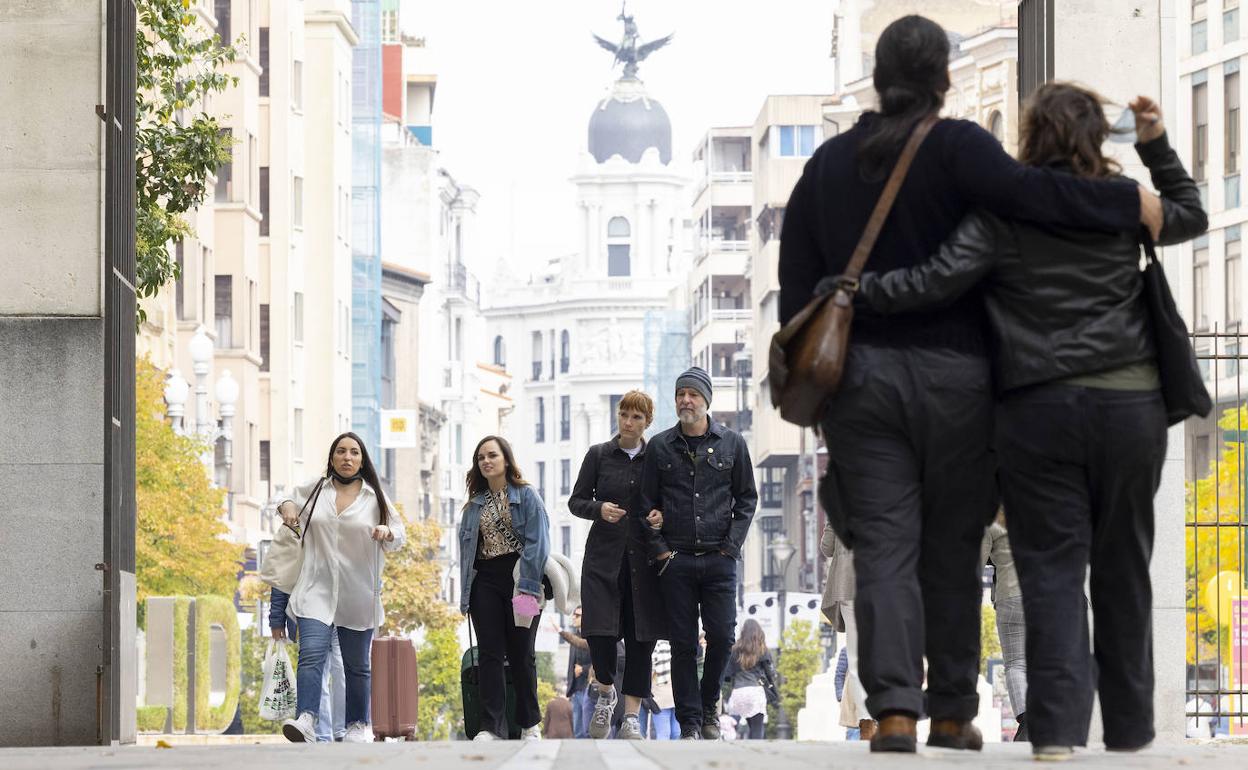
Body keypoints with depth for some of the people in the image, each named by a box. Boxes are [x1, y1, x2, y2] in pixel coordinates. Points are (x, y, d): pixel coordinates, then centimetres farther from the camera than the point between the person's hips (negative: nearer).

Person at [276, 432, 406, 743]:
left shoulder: (374, 497, 6)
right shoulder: (313, 490, 9)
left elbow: (400, 536, 9)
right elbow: (289, 501, 28)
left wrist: (387, 532, -13)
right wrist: (286, 506, 4)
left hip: (358, 595, 1)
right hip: (317, 590, -1)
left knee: (357, 664, 10)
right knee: (311, 654, -18)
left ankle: (358, 725, 22)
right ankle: (305, 721, -30)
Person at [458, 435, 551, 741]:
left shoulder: (526, 497, -1)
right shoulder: (475, 504, 15)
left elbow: (537, 543, -8)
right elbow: (466, 549, 17)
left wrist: (528, 587, -17)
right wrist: (466, 594, 9)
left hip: (519, 579, -4)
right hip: (485, 582, 4)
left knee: (521, 655, 3)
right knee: (490, 655, -3)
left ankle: (530, 724, 15)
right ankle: (492, 727, -7)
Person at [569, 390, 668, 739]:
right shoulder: (598, 455, 5)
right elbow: (576, 501, 6)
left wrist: (661, 518, -12)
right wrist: (599, 509, -14)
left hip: (644, 558, 1)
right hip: (604, 555, 0)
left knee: (640, 637, -2)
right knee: (599, 631, -11)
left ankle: (631, 716, 3)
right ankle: (605, 692, 18)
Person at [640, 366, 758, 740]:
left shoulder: (732, 444, 6)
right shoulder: (660, 447, 6)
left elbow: (746, 498, 9)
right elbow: (647, 503, 8)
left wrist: (731, 545, -1)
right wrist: (659, 548, -2)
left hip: (719, 558, 0)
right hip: (676, 560, 0)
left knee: (721, 636, -3)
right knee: (683, 643, 0)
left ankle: (709, 704, 21)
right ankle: (690, 723, 5)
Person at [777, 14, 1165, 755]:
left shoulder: (828, 163, 10)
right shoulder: (955, 147, -6)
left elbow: (797, 280, 10)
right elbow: (1023, 191, -24)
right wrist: (1131, 204, -21)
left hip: (859, 377, 3)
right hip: (950, 375, -3)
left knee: (884, 547, -1)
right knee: (951, 548, 8)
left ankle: (894, 708, -17)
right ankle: (952, 714, 13)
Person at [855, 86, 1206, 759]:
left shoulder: (1001, 212, -4)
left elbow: (939, 280, -13)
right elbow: (1191, 216, 24)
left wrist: (853, 292, -4)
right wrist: (1157, 147, 24)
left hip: (1038, 409, -2)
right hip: (1130, 402, 2)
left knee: (1052, 568, -2)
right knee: (1122, 569, 12)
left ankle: (1057, 723, -13)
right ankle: (1128, 724, 18)